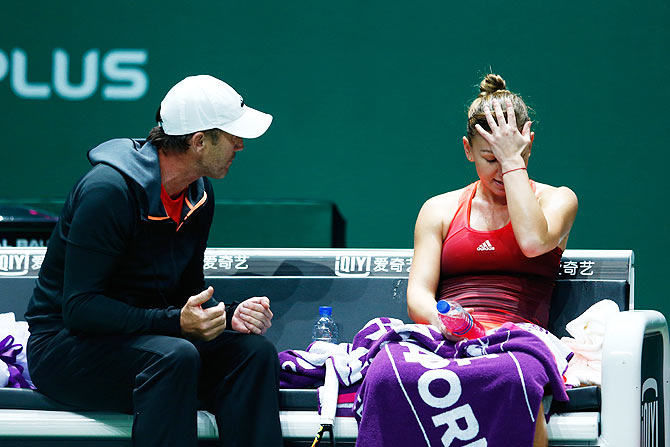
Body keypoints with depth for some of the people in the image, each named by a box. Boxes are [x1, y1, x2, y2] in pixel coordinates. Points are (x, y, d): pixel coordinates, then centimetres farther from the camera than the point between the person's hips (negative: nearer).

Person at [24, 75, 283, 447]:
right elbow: (79, 307, -24)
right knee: (174, 357, -35)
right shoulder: (108, 189, -22)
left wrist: (231, 315, -8)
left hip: (147, 334, 8)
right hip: (65, 345, -8)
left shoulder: (198, 193, 5)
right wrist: (176, 321, -31)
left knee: (253, 351, -15)